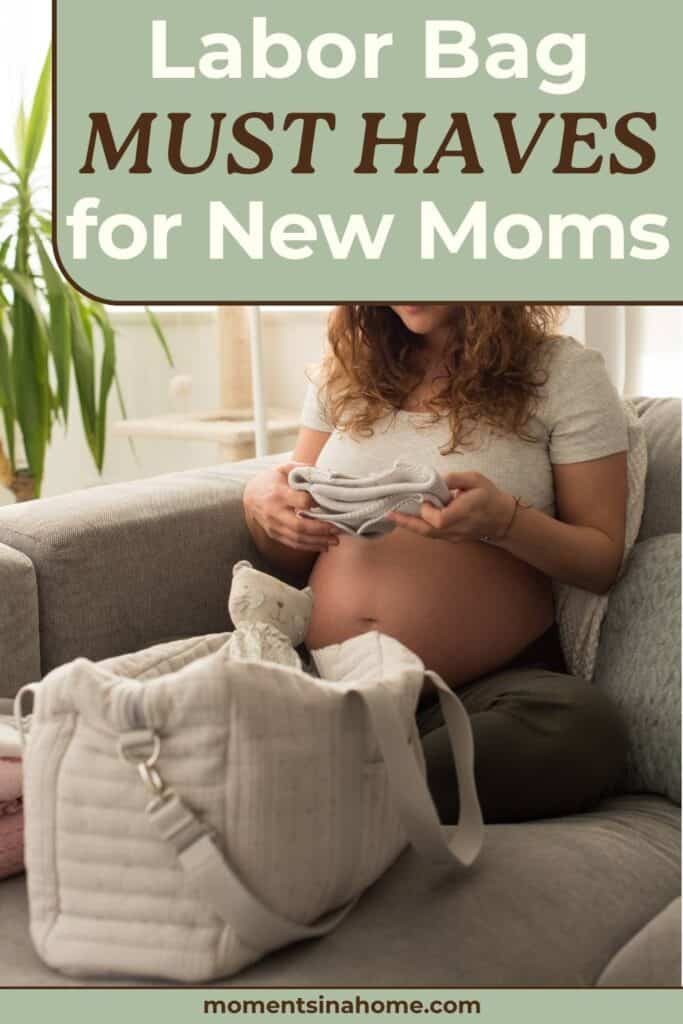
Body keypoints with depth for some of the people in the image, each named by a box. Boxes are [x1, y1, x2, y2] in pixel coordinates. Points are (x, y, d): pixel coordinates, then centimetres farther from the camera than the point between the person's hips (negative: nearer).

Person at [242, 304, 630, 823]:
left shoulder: (564, 372, 3)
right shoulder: (345, 372, 14)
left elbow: (603, 559, 2)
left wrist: (504, 520, -19)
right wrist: (261, 499, -7)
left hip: (487, 686, -1)